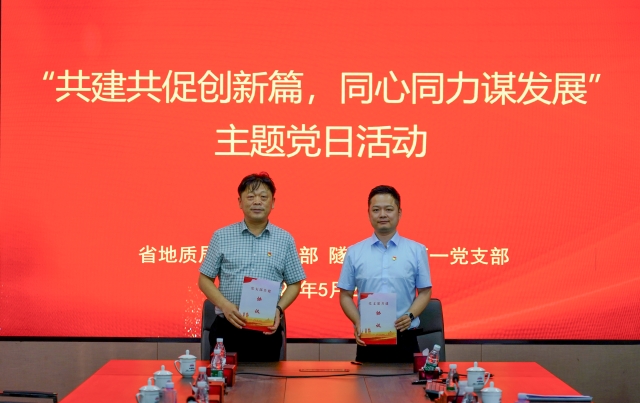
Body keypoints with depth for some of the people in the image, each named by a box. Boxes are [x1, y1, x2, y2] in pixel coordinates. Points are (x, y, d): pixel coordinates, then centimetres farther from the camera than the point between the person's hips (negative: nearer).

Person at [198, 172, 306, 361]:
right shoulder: (222, 236, 4)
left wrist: (279, 309, -8)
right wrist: (225, 305, -11)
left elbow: (294, 283, 10)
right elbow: (205, 280, 6)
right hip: (228, 329, 0)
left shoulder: (285, 239, 6)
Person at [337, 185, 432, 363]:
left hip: (404, 340, 0)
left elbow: (424, 292, 7)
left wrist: (410, 315, -11)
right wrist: (357, 323, -9)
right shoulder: (354, 252, 6)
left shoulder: (417, 251, 4)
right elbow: (345, 295, 8)